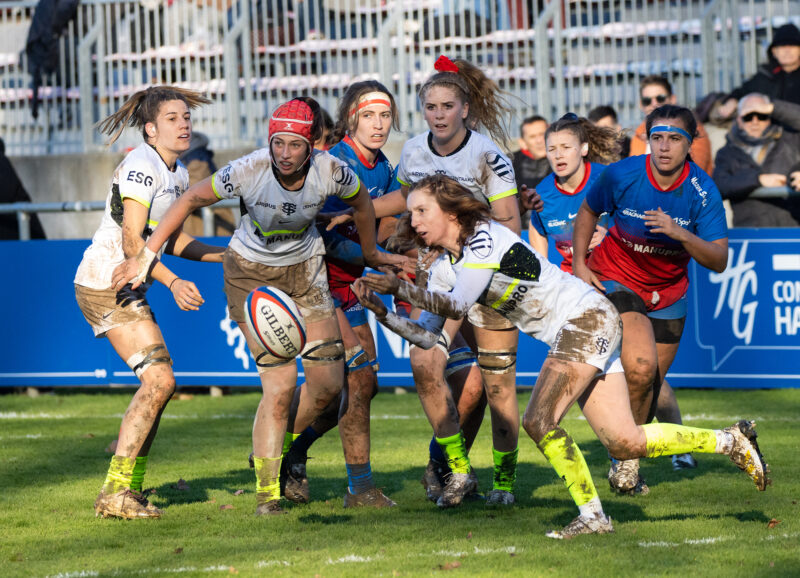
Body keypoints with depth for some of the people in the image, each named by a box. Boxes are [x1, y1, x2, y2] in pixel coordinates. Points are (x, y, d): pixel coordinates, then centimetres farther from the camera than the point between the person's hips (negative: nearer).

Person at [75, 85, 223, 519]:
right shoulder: (142, 166, -17)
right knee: (159, 379, -16)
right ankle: (115, 492, -14)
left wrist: (226, 255, 14)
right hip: (105, 285, -10)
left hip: (129, 288, 10)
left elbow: (169, 239, 22)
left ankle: (129, 489, 13)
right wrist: (173, 282, -33)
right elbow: (132, 243, -23)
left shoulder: (178, 173, 13)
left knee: (158, 382, 8)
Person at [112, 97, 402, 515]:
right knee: (280, 382, -14)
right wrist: (146, 256, -13)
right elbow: (190, 200, -14)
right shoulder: (248, 171, -27)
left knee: (328, 382, -2)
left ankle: (283, 448, 27)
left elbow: (360, 202, 3)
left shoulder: (330, 171, -20)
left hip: (304, 270, 4)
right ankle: (266, 492, -2)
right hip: (251, 274, -3)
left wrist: (370, 254, 18)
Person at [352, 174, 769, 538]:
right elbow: (427, 335, 7)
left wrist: (400, 288, -25)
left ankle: (592, 515, -9)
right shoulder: (445, 267, 9)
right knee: (624, 444, 4)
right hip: (569, 335, 9)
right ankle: (731, 441, 16)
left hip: (586, 318, -9)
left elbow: (456, 307, -25)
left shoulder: (484, 236, -16)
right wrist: (383, 313, -6)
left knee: (539, 422, -19)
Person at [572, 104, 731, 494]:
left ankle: (626, 463, 31)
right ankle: (626, 459, -7)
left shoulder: (703, 192, -16)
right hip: (615, 282, -3)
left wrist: (680, 233, -35)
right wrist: (579, 263, -4)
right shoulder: (621, 175, -17)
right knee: (640, 367, -25)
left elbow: (718, 260, -20)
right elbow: (588, 212, 5)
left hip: (668, 294, 3)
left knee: (650, 386, 9)